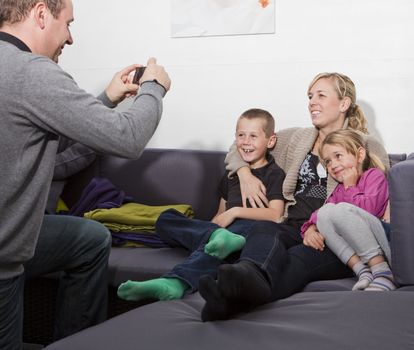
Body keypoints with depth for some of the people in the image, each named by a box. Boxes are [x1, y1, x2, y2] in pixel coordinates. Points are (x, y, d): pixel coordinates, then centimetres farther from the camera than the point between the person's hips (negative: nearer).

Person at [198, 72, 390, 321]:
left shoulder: (368, 146, 14)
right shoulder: (296, 138, 27)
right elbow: (240, 146, 34)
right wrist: (245, 174, 10)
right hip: (293, 228, 4)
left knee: (300, 257, -39)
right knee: (262, 229, -34)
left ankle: (233, 300, -68)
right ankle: (251, 276, -70)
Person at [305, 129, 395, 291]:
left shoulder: (374, 175, 4)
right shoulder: (339, 190, 24)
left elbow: (369, 209, -14)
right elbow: (320, 215, 8)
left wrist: (350, 187, 0)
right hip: (357, 254, 6)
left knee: (341, 210, -24)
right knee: (325, 211, -9)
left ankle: (383, 273, -28)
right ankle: (362, 271, -21)